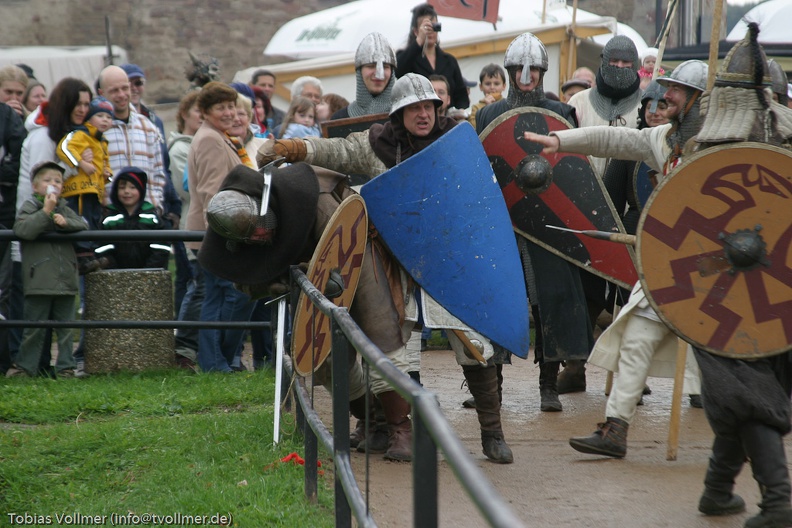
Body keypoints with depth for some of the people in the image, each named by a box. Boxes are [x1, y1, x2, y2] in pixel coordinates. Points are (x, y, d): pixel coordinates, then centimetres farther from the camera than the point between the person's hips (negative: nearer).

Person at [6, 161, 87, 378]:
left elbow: (83, 225, 4)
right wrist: (45, 212, -19)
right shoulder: (30, 206, 0)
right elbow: (22, 229, -17)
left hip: (65, 279, 4)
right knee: (34, 327, 2)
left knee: (65, 326, 7)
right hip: (39, 281, -4)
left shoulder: (64, 209, 15)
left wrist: (66, 222, -13)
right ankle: (25, 365, 11)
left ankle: (66, 366, 13)